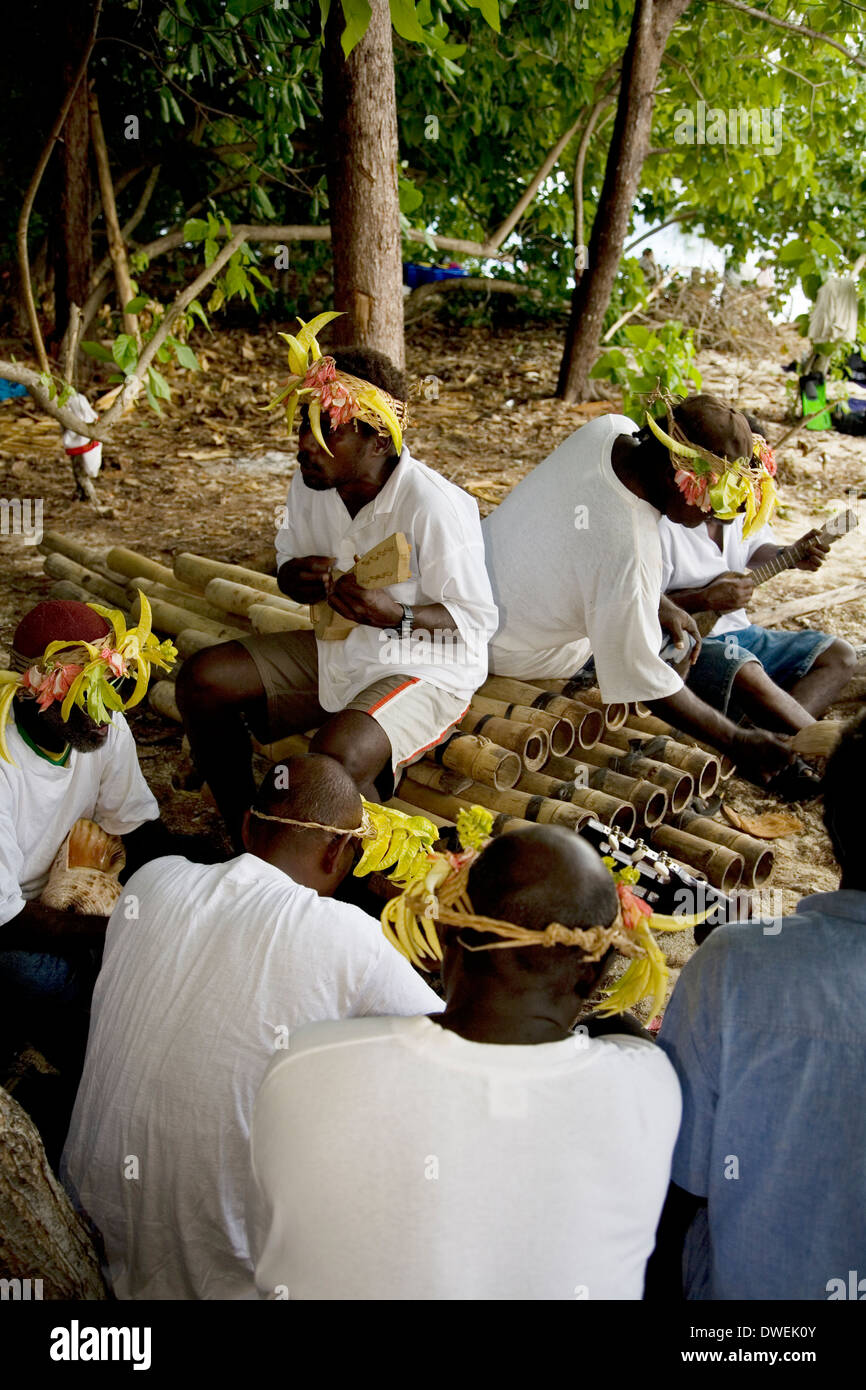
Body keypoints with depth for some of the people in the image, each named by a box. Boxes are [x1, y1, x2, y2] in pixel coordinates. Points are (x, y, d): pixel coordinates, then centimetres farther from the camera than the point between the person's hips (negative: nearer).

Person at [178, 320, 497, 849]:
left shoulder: (434, 506, -25)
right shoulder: (310, 485, -5)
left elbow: (478, 617, -18)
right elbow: (288, 563, 13)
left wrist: (397, 617, -36)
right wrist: (297, 578, -13)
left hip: (425, 668, -7)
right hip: (335, 650, 8)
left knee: (336, 761, -35)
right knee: (202, 681, -7)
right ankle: (245, 836, 7)